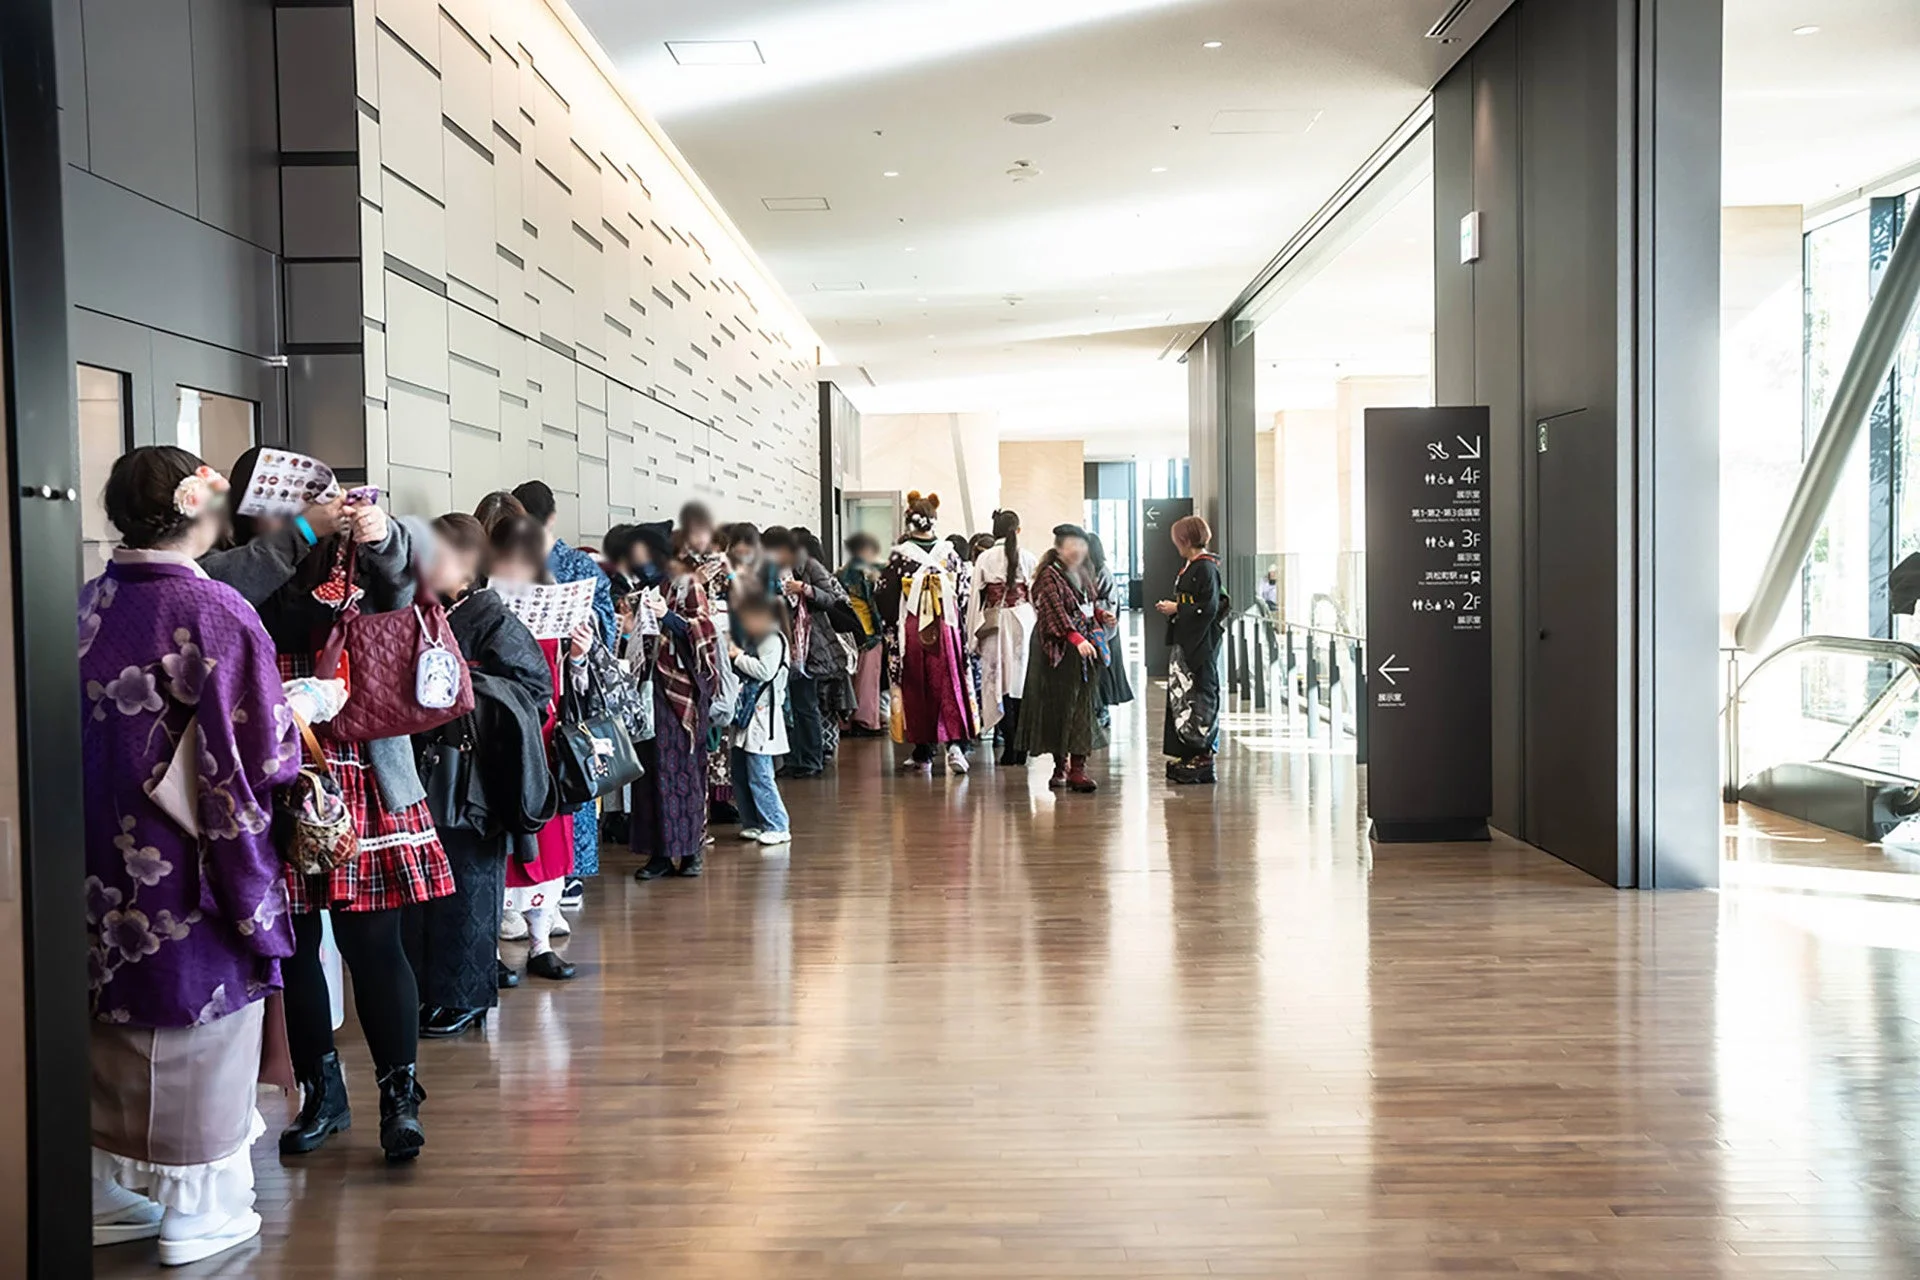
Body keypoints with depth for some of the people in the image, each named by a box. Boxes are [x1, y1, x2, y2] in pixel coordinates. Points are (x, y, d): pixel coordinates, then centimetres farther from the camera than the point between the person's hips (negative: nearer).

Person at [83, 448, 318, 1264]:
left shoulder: (89, 605, 1)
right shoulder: (216, 613, -18)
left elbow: (90, 730, 11)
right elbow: (261, 754, -17)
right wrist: (315, 705, 1)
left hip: (106, 867, 6)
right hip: (190, 866, -6)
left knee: (118, 1018, 18)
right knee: (199, 1022, 7)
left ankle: (113, 1190, 31)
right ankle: (198, 1211, 18)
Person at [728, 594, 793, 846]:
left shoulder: (774, 640, -9)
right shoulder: (752, 640, 18)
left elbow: (765, 671, -20)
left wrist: (739, 657, -11)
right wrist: (734, 654, 6)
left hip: (762, 716, -9)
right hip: (745, 713, 10)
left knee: (759, 776, -10)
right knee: (740, 775, 11)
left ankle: (778, 826, -2)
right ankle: (752, 824, 20)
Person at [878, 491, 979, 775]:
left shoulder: (899, 556, -7)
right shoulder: (949, 553, -1)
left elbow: (887, 598, -4)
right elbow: (963, 592, 6)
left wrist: (893, 625, 10)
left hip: (911, 632, -1)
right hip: (946, 629, 1)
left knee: (916, 690, 7)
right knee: (949, 686, 5)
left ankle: (923, 753, 11)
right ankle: (955, 743, -12)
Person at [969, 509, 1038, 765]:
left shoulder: (985, 558, -3)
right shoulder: (1028, 559, 0)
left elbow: (976, 597, -2)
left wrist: (974, 634, 4)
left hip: (995, 625, -1)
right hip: (1024, 623, 1)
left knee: (999, 683, 3)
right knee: (1022, 681, 8)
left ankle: (1009, 749, 1)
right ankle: (1021, 749, 10)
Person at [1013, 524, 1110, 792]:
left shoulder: (1081, 575, 15)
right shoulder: (1050, 575, -10)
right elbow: (1056, 611, -23)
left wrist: (1100, 616, 8)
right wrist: (1077, 638, -33)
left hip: (1085, 649, 7)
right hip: (1060, 653, -7)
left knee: (1084, 707, -1)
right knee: (1059, 706, 0)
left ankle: (1078, 768, -2)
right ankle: (1060, 766, 11)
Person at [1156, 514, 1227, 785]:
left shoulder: (1205, 568, -15)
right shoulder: (1192, 567, 14)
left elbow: (1209, 608, -20)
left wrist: (1177, 608, -14)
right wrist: (1173, 608, 9)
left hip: (1200, 645, -10)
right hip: (1186, 642, 10)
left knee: (1197, 697, -5)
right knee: (1181, 696, 11)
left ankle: (1202, 758, 1)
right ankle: (1189, 756, 17)